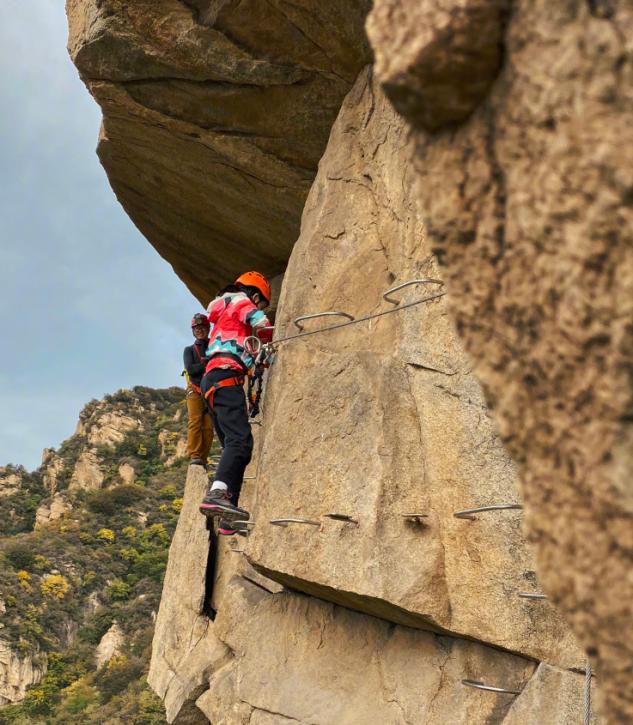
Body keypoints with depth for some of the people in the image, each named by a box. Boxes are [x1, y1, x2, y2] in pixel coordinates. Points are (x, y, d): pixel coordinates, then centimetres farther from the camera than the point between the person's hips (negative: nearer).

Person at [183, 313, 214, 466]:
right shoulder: (189, 350, 14)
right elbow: (190, 369, -3)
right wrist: (208, 363, -13)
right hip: (195, 391, -1)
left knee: (208, 426, -8)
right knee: (195, 421, -17)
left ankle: (203, 458, -9)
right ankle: (194, 456, -22)